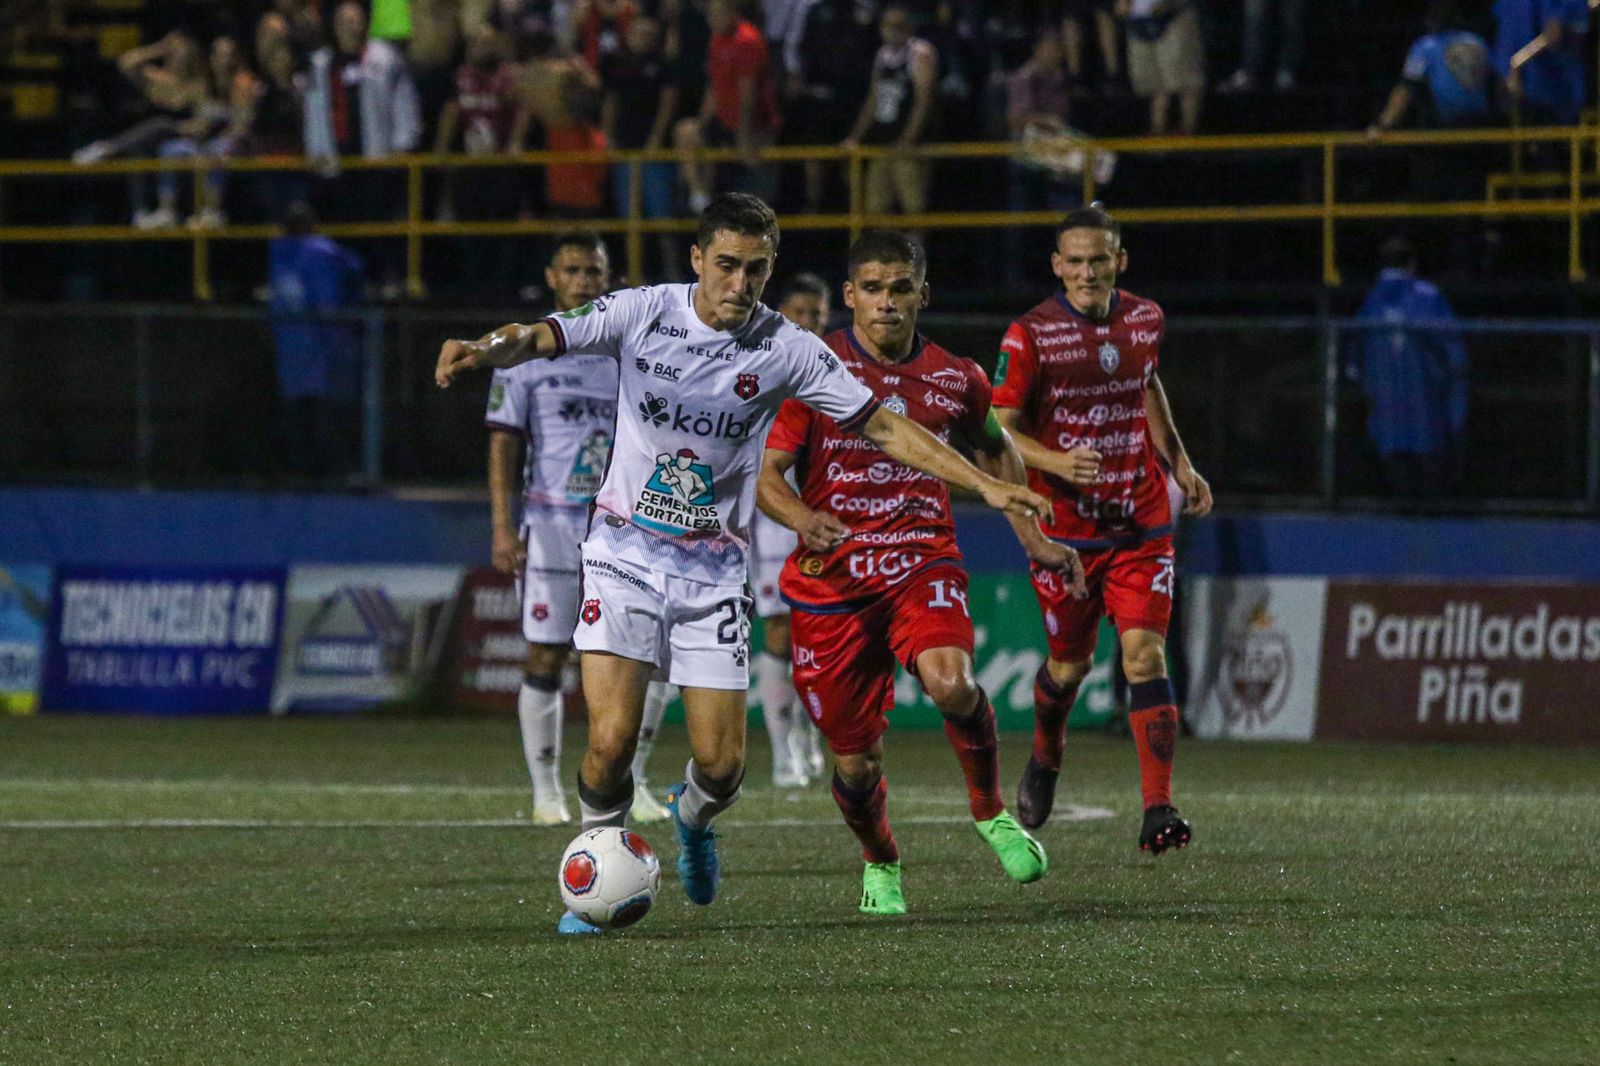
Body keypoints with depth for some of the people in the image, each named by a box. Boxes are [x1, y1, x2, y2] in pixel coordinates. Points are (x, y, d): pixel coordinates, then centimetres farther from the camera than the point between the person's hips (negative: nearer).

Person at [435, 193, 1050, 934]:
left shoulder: (786, 349, -6)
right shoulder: (643, 314, -7)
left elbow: (882, 427, -1)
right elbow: (540, 338, -14)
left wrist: (985, 485, -7)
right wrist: (482, 349, -38)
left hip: (714, 573, 1)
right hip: (625, 555, -1)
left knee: (721, 766, -4)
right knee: (610, 740, -17)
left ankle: (692, 816, 34)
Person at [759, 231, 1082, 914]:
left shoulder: (954, 380, 5)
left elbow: (994, 452, 25)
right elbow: (764, 472, -7)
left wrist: (1033, 538, 17)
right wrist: (806, 520, -28)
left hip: (922, 564, 0)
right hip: (831, 578, 0)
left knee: (950, 683, -31)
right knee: (855, 760, 3)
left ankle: (989, 809, -3)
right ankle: (880, 864, 36)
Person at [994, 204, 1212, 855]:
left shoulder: (1145, 320, 5)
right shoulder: (1031, 336, -10)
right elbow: (1001, 424, -9)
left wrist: (1179, 462, 23)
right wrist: (1055, 462, -26)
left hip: (1142, 521, 2)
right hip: (1065, 525, -2)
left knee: (1145, 652, -11)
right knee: (1071, 661, 10)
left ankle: (1157, 811, -16)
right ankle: (1045, 758, 44)